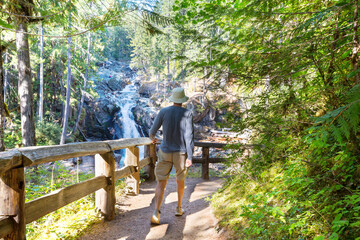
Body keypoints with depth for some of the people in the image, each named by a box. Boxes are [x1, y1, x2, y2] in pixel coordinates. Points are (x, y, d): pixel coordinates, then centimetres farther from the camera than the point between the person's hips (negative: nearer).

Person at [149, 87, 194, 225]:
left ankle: (156, 212, -13)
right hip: (181, 153, 0)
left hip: (165, 152, 0)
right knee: (180, 180, 21)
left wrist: (152, 137, 28)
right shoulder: (187, 114, -8)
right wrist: (190, 157, -13)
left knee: (161, 182, 3)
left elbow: (154, 129, 3)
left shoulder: (164, 112, -4)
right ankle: (178, 208, 32)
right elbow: (189, 136, -14)